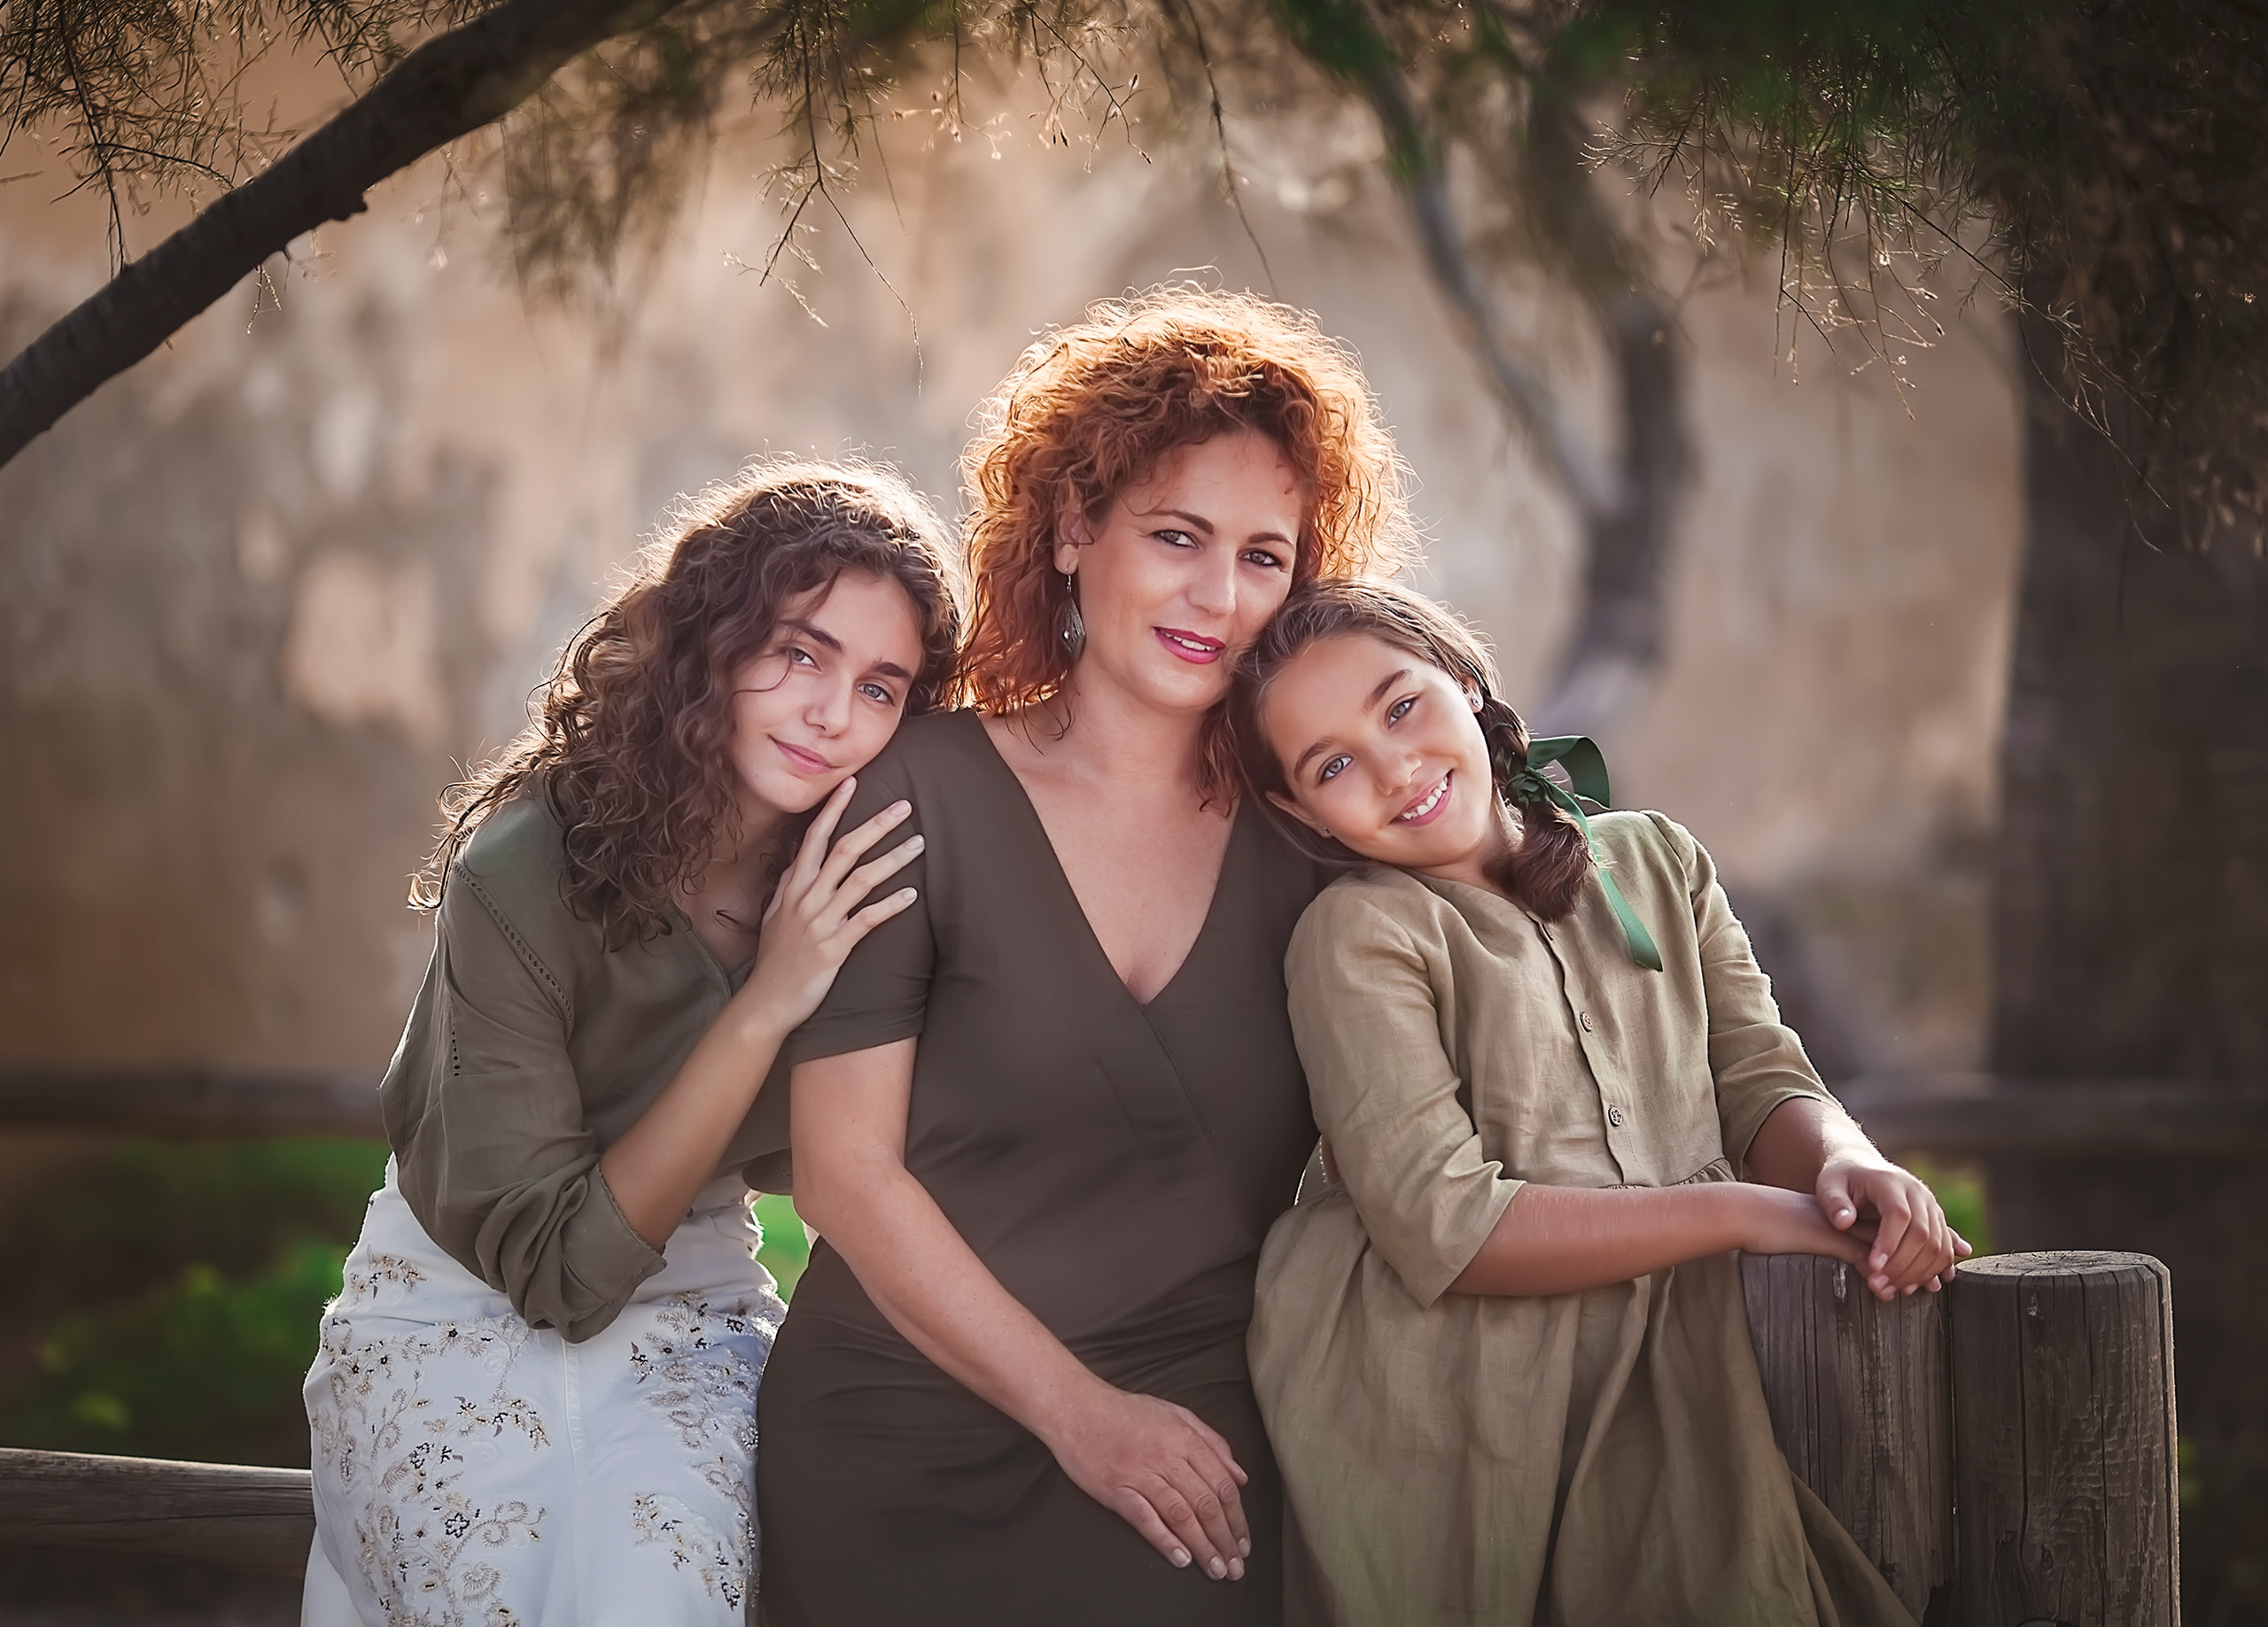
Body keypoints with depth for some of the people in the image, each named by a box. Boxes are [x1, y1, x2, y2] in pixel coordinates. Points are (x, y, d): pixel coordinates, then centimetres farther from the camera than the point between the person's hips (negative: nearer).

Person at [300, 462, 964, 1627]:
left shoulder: (865, 872, -8)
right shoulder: (526, 871, -21)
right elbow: (559, 1267, -19)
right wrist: (765, 1007, -25)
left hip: (690, 1319, 3)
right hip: (462, 1314, -3)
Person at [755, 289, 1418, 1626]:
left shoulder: (1301, 842, 7)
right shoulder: (926, 792, -1)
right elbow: (845, 1172, -4)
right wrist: (1078, 1410, -9)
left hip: (1191, 1460, 2)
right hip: (908, 1449, -1)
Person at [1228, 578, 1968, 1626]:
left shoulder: (1656, 862, 11)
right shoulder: (1357, 936, -7)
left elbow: (1759, 1081, 6)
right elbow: (1442, 1230, -16)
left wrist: (1845, 1167, -19)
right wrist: (1742, 1213, -18)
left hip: (1681, 1409, 4)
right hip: (1463, 1450, -4)